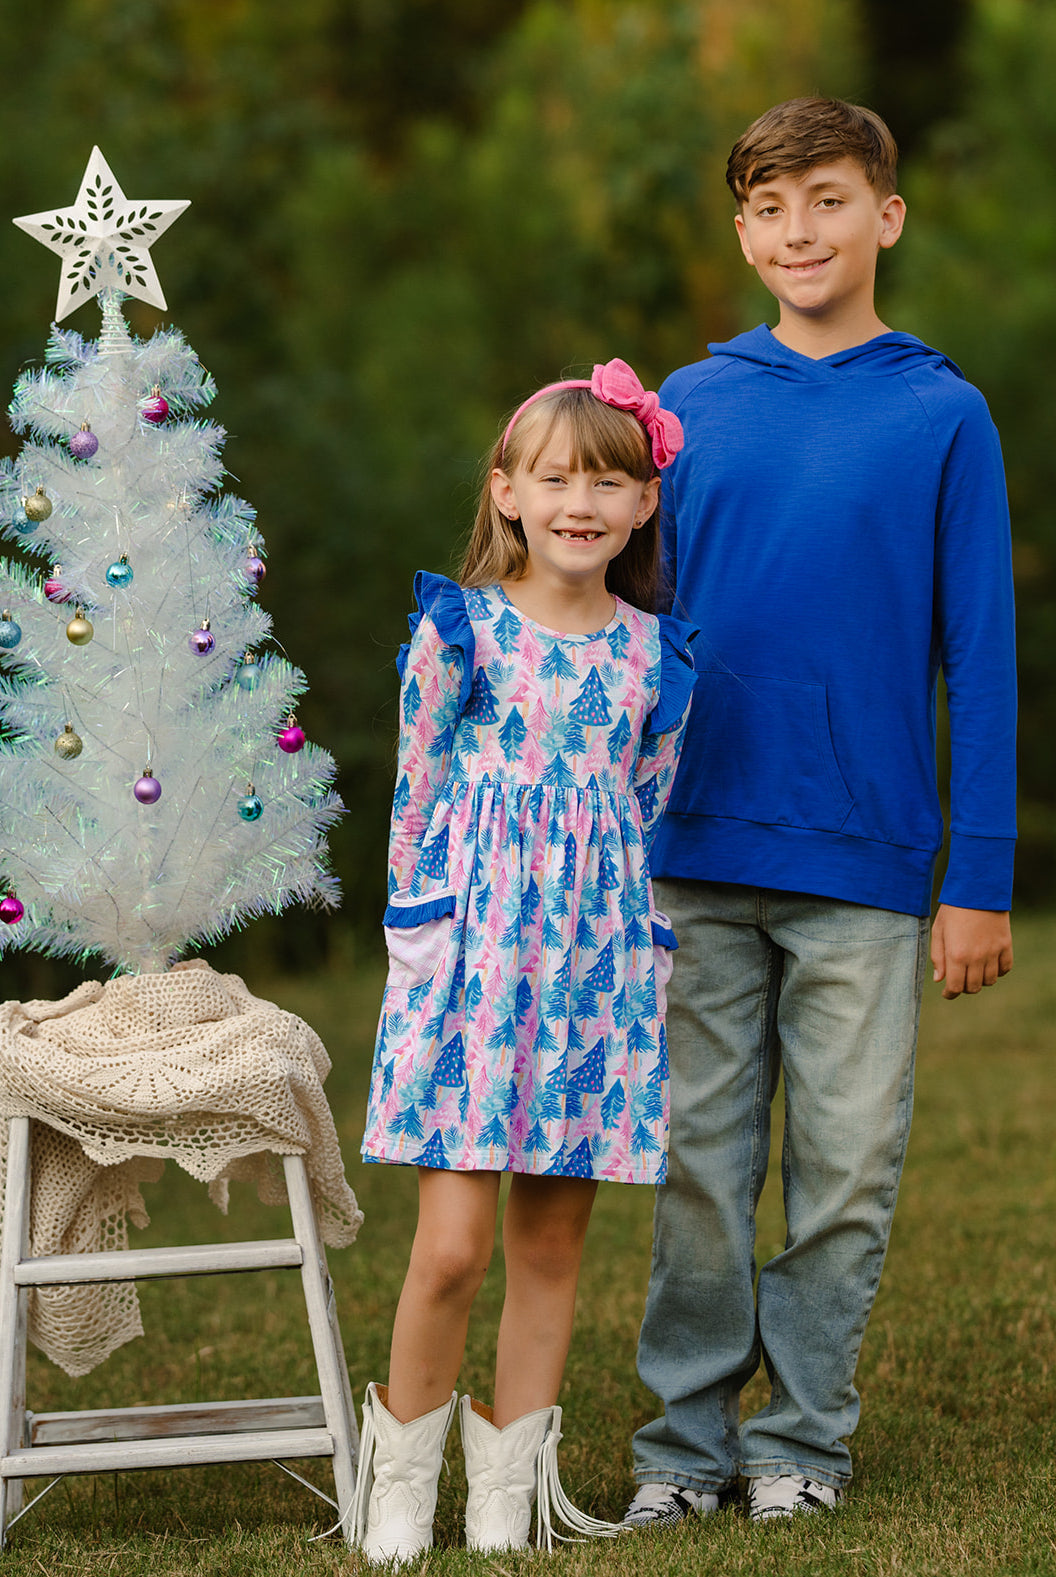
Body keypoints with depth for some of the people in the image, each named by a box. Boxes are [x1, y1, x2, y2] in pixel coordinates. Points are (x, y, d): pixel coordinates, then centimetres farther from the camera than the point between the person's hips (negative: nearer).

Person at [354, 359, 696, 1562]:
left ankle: (508, 1481, 18)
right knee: (452, 1244, -8)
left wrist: (646, 953, 12)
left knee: (552, 1243, 6)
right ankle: (403, 1465, 12)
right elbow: (417, 798, 3)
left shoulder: (655, 658, 8)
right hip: (474, 946, -3)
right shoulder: (456, 633, -1)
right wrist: (419, 940, 0)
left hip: (598, 962, 3)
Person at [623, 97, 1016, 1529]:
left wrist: (981, 879, -5)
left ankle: (802, 1439, 16)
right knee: (701, 1166, 6)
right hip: (698, 861, 2)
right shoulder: (690, 408, 7)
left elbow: (979, 658, -1)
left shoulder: (943, 417, 0)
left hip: (866, 871, -2)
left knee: (845, 1170, 4)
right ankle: (688, 1438, 15)